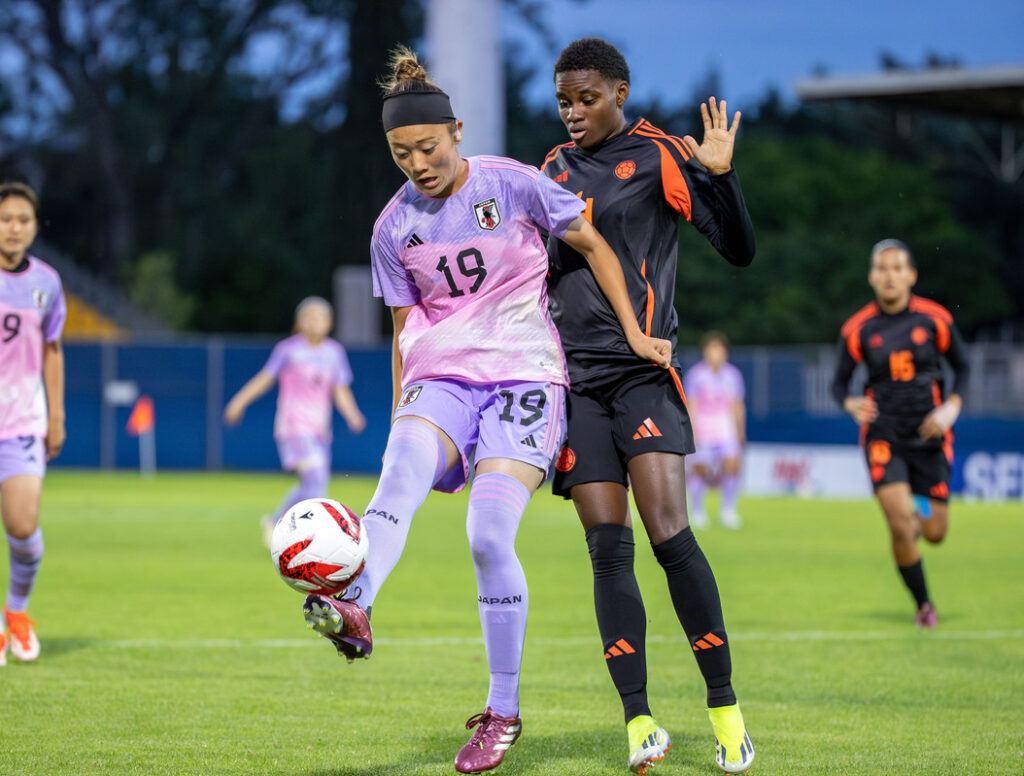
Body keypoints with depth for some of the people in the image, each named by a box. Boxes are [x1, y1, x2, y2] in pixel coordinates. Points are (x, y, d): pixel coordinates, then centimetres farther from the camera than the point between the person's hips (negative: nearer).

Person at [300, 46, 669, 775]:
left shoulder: (511, 184, -4)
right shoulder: (394, 227, 7)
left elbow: (592, 244, 6)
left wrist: (633, 333, 1)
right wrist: (401, 419, 12)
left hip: (524, 373, -3)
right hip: (441, 378, 3)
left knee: (489, 534, -19)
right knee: (401, 470, -31)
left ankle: (503, 712, -5)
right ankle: (353, 610, -59)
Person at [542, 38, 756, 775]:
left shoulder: (659, 156, 0)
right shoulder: (556, 169, 17)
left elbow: (740, 250, -6)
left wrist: (721, 174, -19)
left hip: (643, 373, -5)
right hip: (576, 381, 5)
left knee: (669, 533, -16)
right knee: (609, 548, -4)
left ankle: (725, 707, -4)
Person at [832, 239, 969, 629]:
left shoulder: (934, 318, -4)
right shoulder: (857, 329, -4)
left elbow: (961, 366, 7)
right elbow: (839, 381, 5)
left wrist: (950, 407, -9)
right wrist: (851, 403, -18)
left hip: (929, 436, 1)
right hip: (883, 436, -1)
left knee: (935, 533, 3)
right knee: (900, 528, -15)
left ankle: (920, 516, 41)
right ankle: (923, 605, 6)